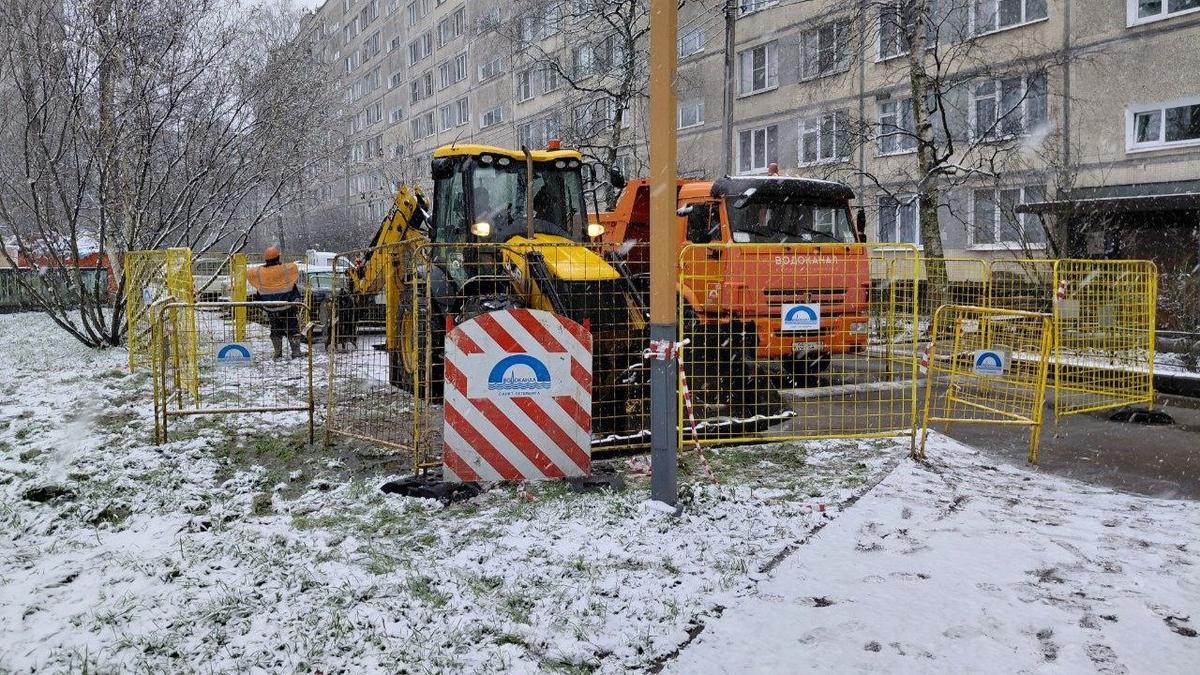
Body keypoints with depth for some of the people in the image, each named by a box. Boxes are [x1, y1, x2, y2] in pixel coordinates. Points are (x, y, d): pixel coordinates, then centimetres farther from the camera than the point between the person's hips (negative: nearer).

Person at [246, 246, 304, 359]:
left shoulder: (259, 272, -8)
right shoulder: (286, 268, -14)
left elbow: (248, 272, 11)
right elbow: (296, 267, 7)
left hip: (271, 309, 3)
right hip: (288, 307, -3)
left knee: (275, 330, 17)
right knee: (293, 329, 7)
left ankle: (278, 352, 16)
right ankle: (296, 351, 3)